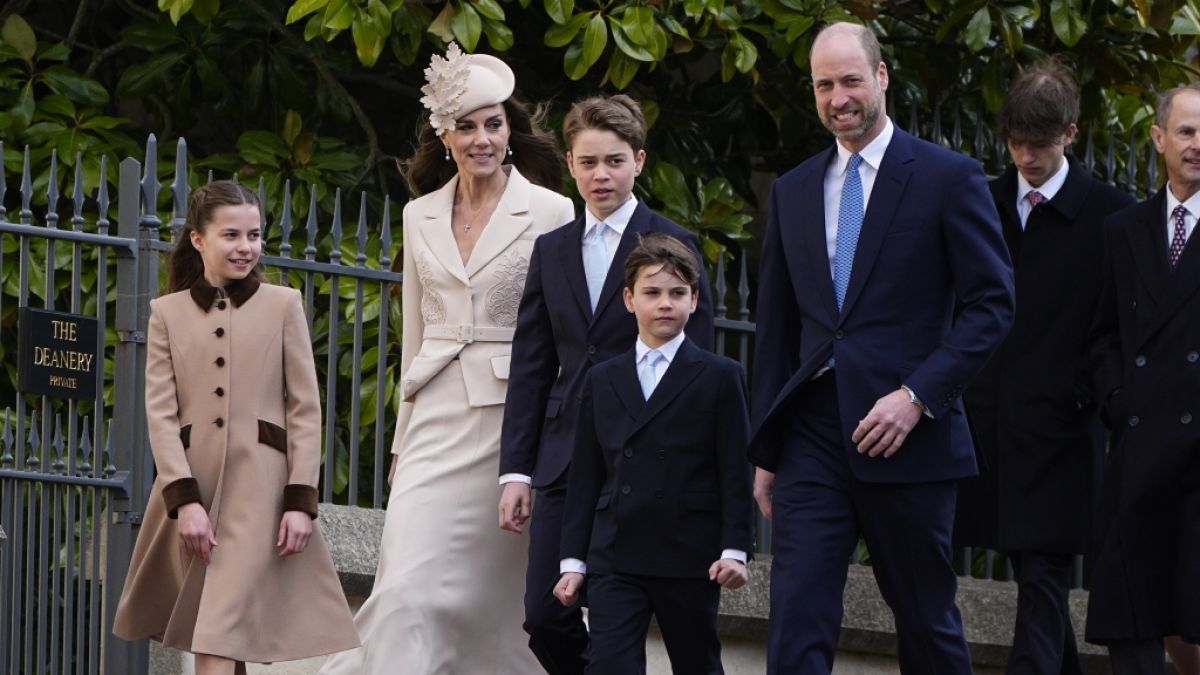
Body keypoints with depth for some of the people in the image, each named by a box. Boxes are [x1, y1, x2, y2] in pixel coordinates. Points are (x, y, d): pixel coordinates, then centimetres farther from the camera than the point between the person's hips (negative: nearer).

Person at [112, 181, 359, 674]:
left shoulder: (282, 305, 5)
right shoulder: (167, 313, 9)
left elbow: (305, 409, 3)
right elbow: (160, 413, 2)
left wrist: (300, 500, -6)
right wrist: (185, 500, -9)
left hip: (260, 487, -2)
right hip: (191, 485, 2)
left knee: (220, 635, -13)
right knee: (217, 628, 7)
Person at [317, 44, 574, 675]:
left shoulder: (551, 213, 0)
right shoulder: (420, 217, 12)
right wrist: (402, 443, 16)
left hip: (513, 425, -3)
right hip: (437, 426, 3)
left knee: (496, 596, 2)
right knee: (408, 591, -11)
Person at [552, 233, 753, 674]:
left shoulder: (719, 377, 3)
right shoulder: (602, 381, 12)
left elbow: (735, 472, 0)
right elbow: (584, 477, 12)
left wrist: (734, 550, -8)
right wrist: (573, 560, 7)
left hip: (691, 559, -2)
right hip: (614, 562, 2)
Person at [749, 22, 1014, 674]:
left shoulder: (948, 178, -1)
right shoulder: (792, 191, 13)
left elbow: (991, 304, -5)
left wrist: (918, 395, -15)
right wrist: (765, 452, 14)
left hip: (907, 439, -3)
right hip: (814, 439, 3)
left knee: (927, 621, 8)